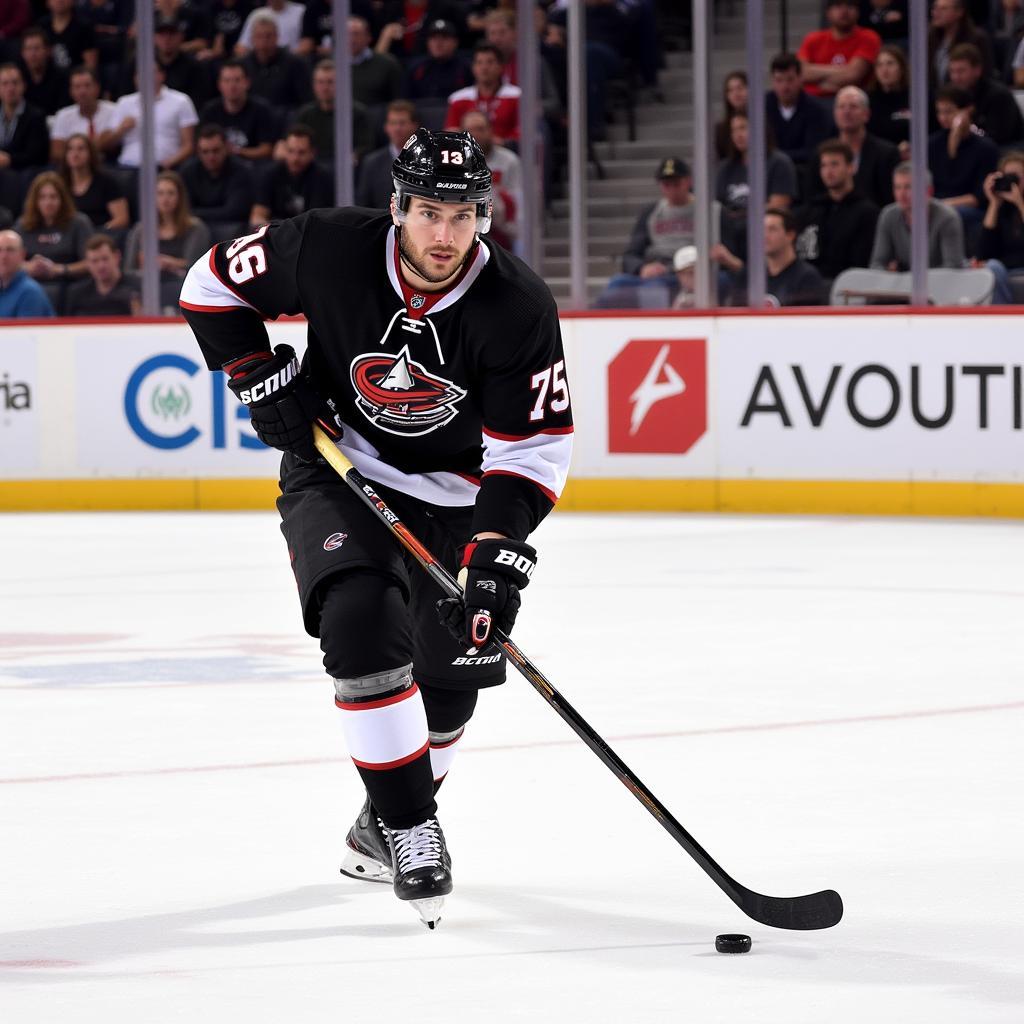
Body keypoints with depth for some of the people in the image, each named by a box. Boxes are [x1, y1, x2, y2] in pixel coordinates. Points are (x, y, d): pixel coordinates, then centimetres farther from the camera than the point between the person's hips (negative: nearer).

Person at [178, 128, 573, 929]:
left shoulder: (518, 307, -22)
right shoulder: (329, 252, -21)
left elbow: (534, 447, -20)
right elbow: (215, 285, -4)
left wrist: (498, 555, -31)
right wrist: (262, 379, -13)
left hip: (452, 494, 2)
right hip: (337, 470, -2)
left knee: (451, 674, 4)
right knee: (361, 616, -26)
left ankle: (383, 831, 32)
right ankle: (411, 826, -16)